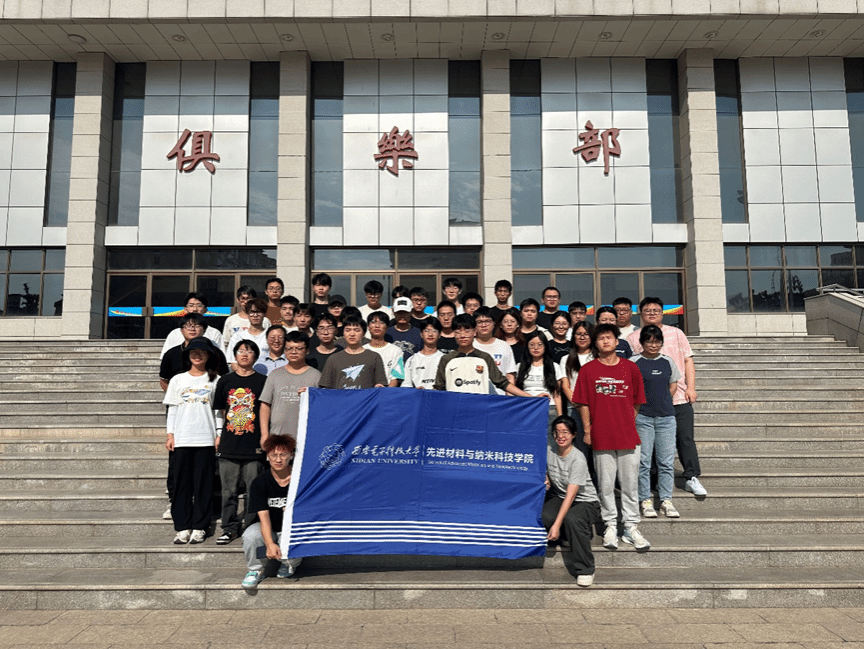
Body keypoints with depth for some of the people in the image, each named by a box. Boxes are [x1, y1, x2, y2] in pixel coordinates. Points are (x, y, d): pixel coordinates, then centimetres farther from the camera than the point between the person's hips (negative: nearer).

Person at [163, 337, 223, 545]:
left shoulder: (215, 380, 6)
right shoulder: (177, 380, 11)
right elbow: (172, 410, 11)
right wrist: (170, 434, 5)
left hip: (206, 439, -1)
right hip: (182, 439, 1)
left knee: (203, 484, 1)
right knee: (182, 483, 3)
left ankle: (199, 527, 10)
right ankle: (182, 527, 12)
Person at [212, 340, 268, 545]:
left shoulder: (262, 381, 3)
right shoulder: (225, 381, 11)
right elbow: (220, 411, 17)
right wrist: (218, 434, 10)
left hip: (254, 447, -2)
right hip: (228, 446, 2)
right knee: (229, 491, 7)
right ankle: (230, 528, 18)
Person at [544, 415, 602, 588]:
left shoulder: (578, 460, -22)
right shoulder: (549, 451, -4)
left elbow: (571, 495, -27)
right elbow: (545, 472, 18)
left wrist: (557, 525, -33)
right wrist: (545, 481, -8)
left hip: (585, 502, -5)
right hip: (558, 497, 5)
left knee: (571, 518, -39)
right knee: (541, 516, -27)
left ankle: (585, 570, -21)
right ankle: (583, 531, 1)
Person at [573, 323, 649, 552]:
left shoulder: (630, 368, 4)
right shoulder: (588, 370, 1)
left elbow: (637, 402, 11)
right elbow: (583, 404, 2)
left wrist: (627, 424, 8)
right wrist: (587, 431, 1)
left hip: (628, 436, 1)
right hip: (601, 437, -1)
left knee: (630, 484, 6)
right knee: (605, 485, 6)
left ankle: (631, 528, 17)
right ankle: (610, 527, 19)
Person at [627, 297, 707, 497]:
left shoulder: (676, 333, 12)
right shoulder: (633, 339, 8)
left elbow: (688, 360, 10)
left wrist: (691, 387, 0)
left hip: (679, 397, 1)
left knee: (686, 438, 1)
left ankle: (692, 478, 10)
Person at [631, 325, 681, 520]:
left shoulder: (668, 362, 11)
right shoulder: (634, 362, -1)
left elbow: (673, 385, 19)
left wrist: (662, 401, 8)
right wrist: (645, 403, -4)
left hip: (666, 416, 3)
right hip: (642, 417, -3)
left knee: (667, 461, 4)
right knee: (643, 461, -1)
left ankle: (666, 500, 13)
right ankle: (646, 500, 9)